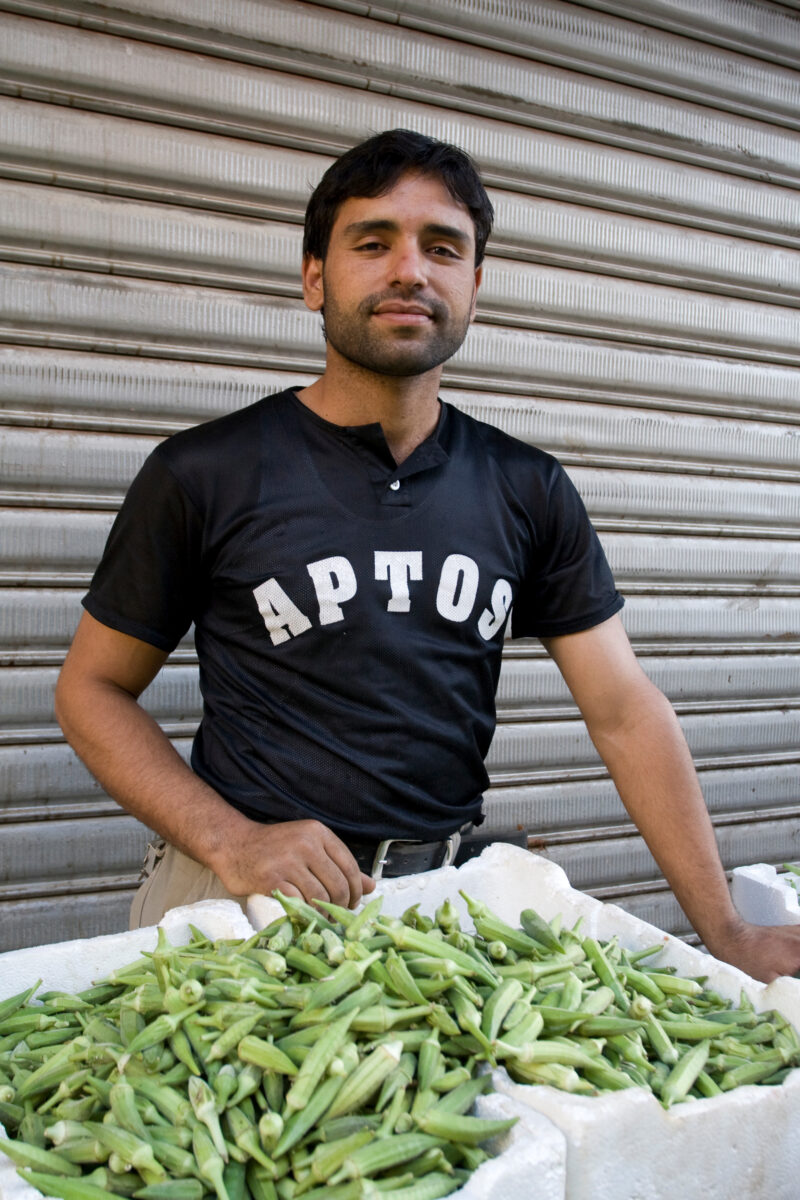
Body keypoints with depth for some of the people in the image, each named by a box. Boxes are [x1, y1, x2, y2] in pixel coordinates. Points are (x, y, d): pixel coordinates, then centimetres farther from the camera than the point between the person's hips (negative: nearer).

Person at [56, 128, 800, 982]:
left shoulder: (528, 489, 4)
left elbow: (624, 710, 2)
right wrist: (230, 842, -13)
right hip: (252, 902, -3)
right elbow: (93, 688, 1)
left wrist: (724, 930, -4)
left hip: (452, 891, 3)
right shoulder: (203, 473, -4)